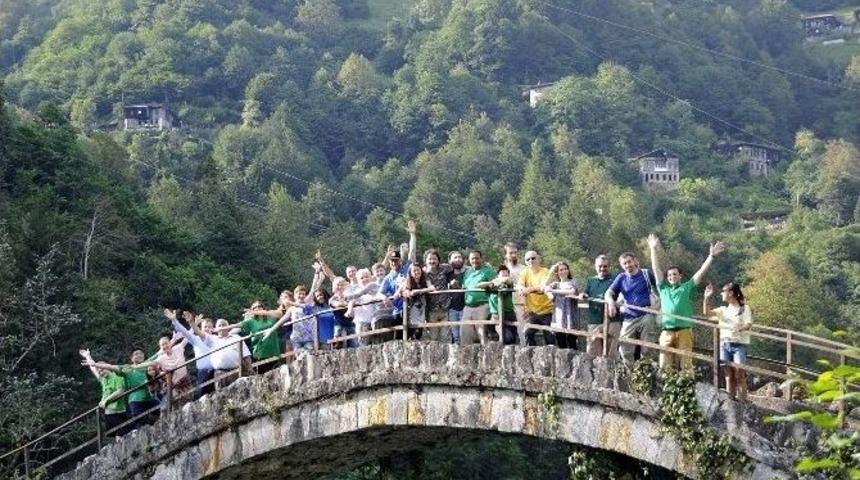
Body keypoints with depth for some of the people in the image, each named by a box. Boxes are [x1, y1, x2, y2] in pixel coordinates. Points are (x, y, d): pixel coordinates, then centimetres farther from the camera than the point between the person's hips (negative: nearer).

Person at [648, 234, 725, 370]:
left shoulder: (687, 288, 13)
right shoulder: (663, 289, 20)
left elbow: (701, 272, 7)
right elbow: (656, 269, 22)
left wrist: (711, 256, -1)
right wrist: (654, 249, 22)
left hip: (684, 331, -2)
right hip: (667, 332, 2)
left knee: (685, 366, -6)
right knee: (665, 367, -4)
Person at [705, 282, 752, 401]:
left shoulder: (745, 308, 3)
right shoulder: (723, 309, 17)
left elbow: (749, 325, -9)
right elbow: (706, 313, 8)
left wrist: (740, 329, -30)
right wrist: (706, 297, -2)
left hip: (739, 345, -4)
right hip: (725, 344, 4)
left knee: (739, 376, -9)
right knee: (729, 375, 4)